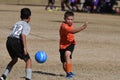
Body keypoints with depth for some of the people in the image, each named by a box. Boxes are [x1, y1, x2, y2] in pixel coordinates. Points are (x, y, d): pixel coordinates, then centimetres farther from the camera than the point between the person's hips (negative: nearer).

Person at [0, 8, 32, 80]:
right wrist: (25, 47, -18)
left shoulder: (16, 24, 25)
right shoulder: (27, 26, 5)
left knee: (14, 59, 28)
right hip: (16, 42, -7)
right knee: (28, 60, 4)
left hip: (9, 41, 7)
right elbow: (23, 35, -13)